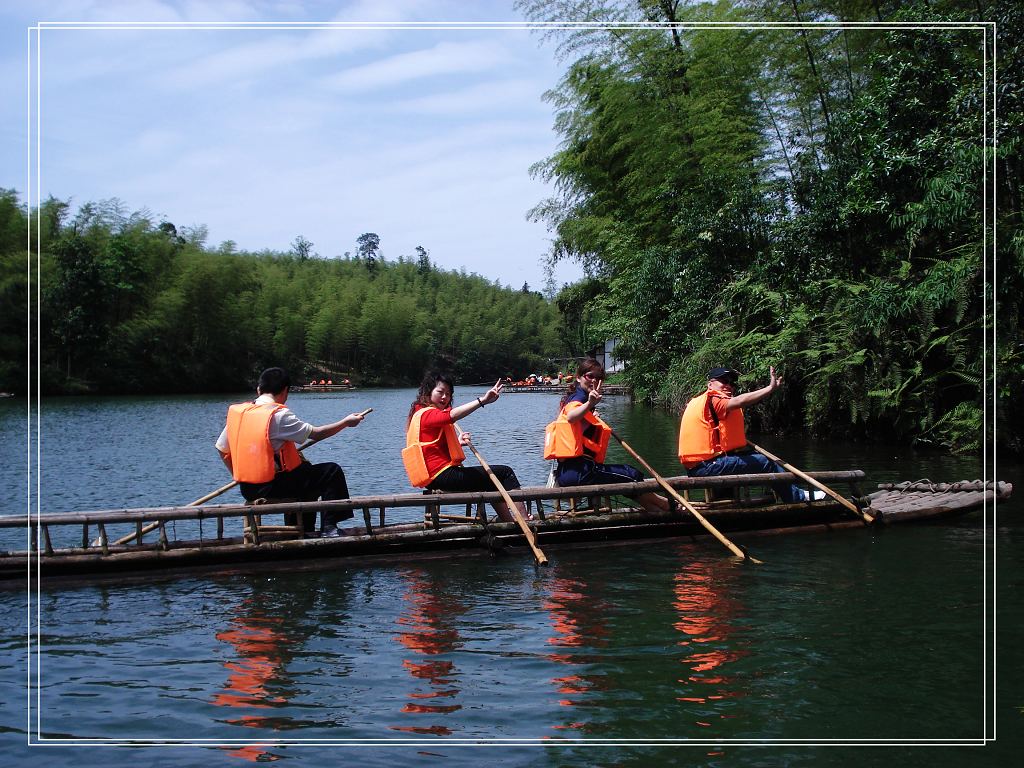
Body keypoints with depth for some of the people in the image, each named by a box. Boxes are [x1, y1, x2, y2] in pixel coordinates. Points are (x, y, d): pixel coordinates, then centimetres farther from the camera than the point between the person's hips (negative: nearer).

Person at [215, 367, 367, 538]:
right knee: (332, 472, 3)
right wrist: (346, 422, 0)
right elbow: (315, 433, -12)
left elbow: (221, 449, 12)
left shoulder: (236, 412, 5)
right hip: (271, 488, -8)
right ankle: (328, 527, 3)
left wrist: (240, 477, 23)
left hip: (247, 490, 8)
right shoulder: (278, 415, -15)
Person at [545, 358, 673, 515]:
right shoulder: (578, 399, -11)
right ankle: (667, 505, 8)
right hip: (578, 471, -11)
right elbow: (571, 417, -39)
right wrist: (589, 404, -56)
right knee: (632, 474, -7)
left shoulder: (574, 398, 21)